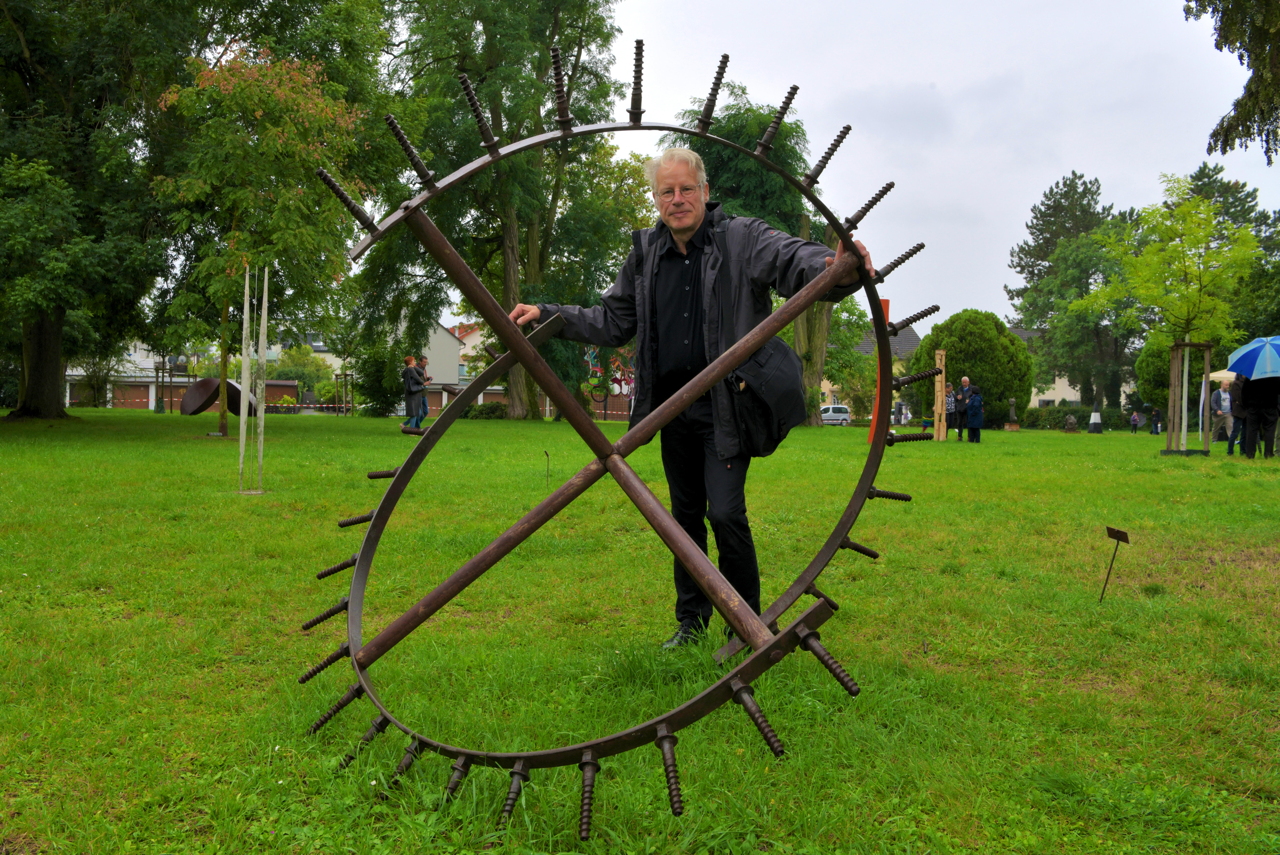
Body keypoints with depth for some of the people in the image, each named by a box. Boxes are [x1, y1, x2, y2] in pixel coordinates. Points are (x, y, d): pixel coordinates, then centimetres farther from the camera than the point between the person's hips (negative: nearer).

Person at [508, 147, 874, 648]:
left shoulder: (744, 239, -6)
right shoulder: (645, 253, 9)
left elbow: (798, 261, -21)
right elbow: (613, 322, 17)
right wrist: (548, 315, 7)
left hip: (727, 407, -5)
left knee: (725, 513, -13)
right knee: (686, 516, 15)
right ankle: (690, 620, 30)